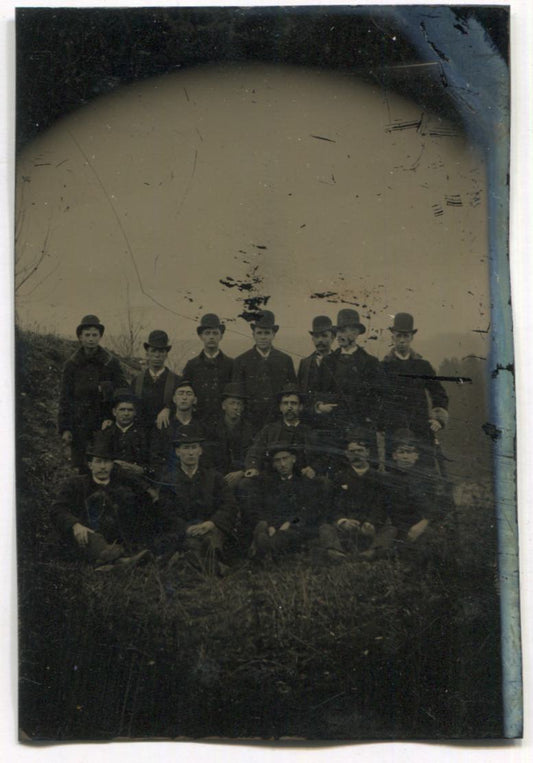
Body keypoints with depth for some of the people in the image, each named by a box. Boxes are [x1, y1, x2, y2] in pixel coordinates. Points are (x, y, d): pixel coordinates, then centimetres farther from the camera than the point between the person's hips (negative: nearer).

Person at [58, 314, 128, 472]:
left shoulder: (111, 363, 4)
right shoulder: (71, 365, 5)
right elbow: (64, 399, 4)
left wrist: (106, 388, -15)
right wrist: (65, 429, -3)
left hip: (105, 425, 0)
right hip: (79, 428, 1)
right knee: (81, 469, 3)